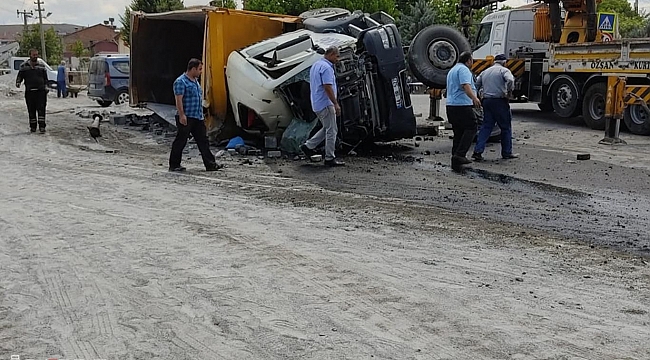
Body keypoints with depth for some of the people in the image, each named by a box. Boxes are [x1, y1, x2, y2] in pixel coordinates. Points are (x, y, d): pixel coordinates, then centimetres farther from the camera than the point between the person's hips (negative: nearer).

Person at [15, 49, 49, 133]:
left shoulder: (41, 66, 10)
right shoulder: (24, 66, 6)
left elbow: (45, 78, 15)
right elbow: (20, 76, 9)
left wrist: (46, 87, 4)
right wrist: (18, 82, -11)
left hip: (40, 91, 0)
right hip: (29, 91, 0)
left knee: (41, 109, -9)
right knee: (31, 110, 6)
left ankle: (42, 126, -9)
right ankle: (33, 126, 15)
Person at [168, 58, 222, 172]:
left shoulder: (195, 81, 17)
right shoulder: (181, 81, -11)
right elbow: (179, 100, -18)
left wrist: (201, 114, 23)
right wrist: (182, 115, -23)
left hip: (198, 117, 9)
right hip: (186, 118, -9)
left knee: (203, 141, 6)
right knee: (180, 141, 0)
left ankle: (210, 164, 7)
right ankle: (174, 165, 8)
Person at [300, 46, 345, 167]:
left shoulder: (315, 65, 15)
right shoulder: (326, 67, -17)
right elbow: (328, 87, -23)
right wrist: (336, 104, -21)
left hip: (317, 104, 10)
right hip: (326, 104, -10)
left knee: (327, 129, 18)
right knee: (331, 131, -2)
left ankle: (308, 146, 15)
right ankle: (330, 158, 2)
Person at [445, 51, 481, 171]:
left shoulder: (452, 70, 26)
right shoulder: (464, 69, -7)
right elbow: (466, 85, -24)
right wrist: (474, 98, -34)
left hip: (450, 105, 10)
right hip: (462, 105, -10)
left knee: (458, 132, 10)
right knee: (471, 128, -6)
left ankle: (456, 161, 7)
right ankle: (459, 154, -18)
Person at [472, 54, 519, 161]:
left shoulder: (485, 72, 17)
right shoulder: (504, 70, -2)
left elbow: (476, 86, 15)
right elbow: (510, 80, -22)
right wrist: (509, 92, -10)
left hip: (486, 101, 6)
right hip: (500, 101, -6)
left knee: (486, 127, 7)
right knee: (506, 127, 6)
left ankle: (478, 151, -4)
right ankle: (507, 153, 12)